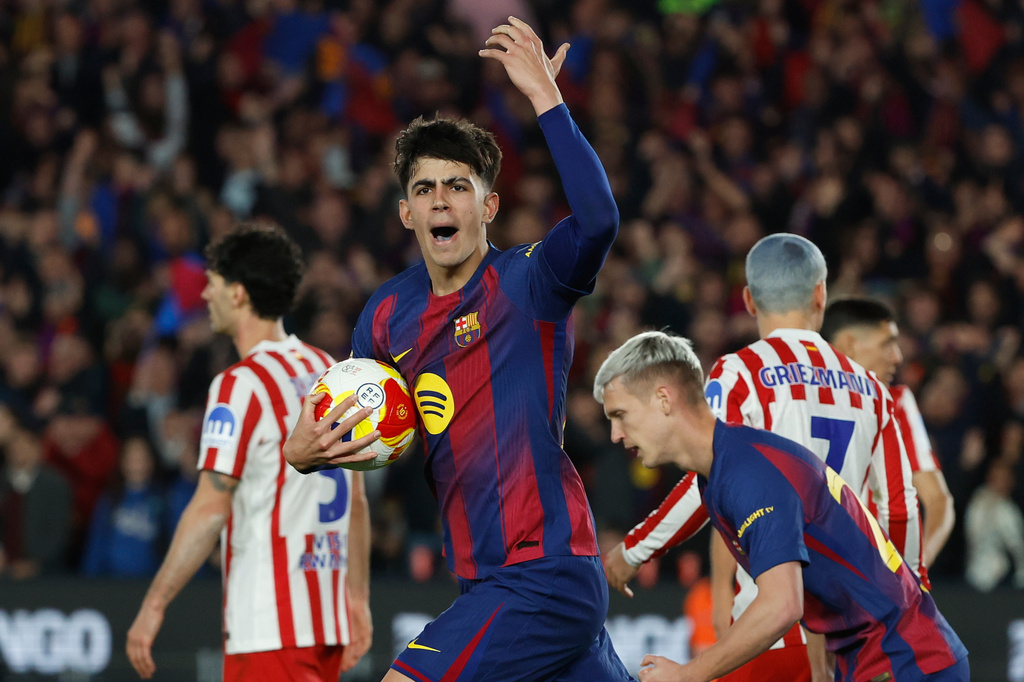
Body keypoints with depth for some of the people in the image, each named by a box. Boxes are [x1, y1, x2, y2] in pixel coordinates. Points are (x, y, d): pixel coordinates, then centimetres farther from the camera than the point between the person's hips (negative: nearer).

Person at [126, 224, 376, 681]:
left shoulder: (242, 385, -12)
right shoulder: (330, 372, 12)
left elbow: (210, 510, -17)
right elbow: (356, 500, 16)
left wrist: (153, 606, -13)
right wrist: (357, 597, 21)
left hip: (269, 625, -9)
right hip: (328, 617, 9)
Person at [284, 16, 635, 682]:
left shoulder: (527, 283, -9)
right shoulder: (388, 313, 11)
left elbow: (597, 220, -30)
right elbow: (352, 430, 22)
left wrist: (545, 95, -30)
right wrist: (304, 449, -1)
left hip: (542, 575, -7)